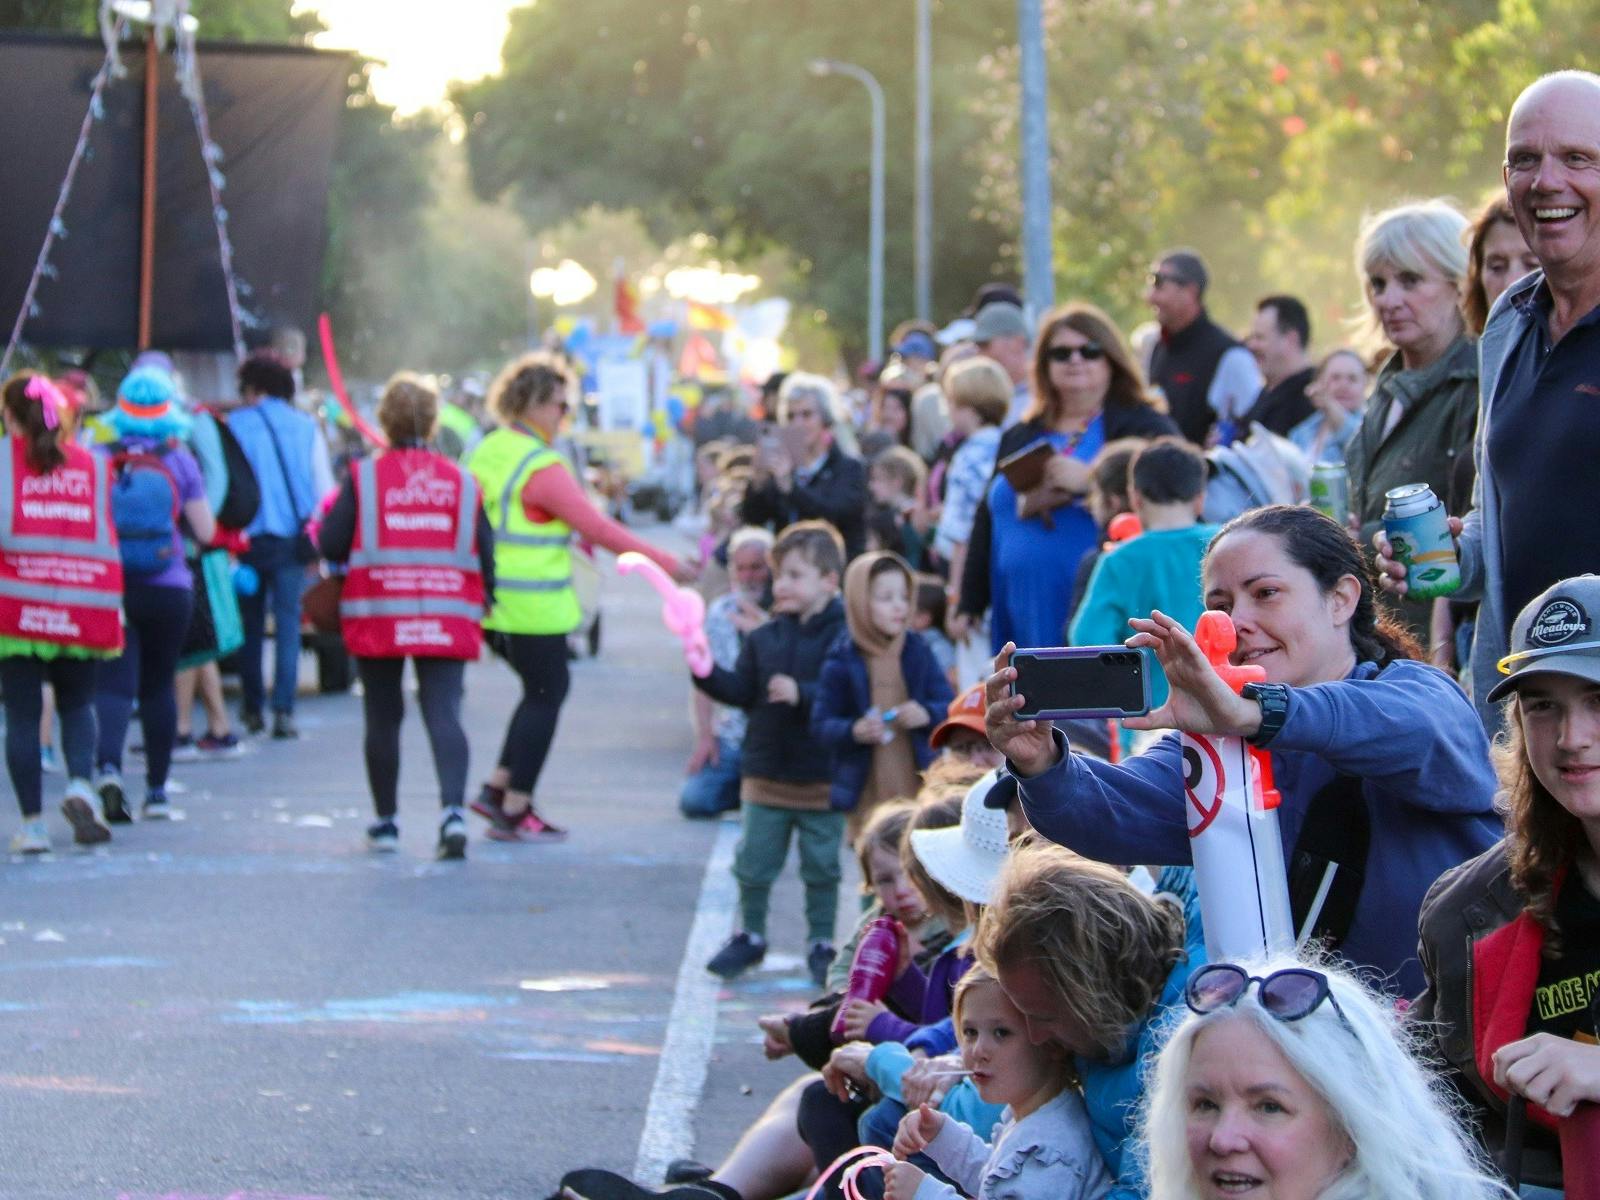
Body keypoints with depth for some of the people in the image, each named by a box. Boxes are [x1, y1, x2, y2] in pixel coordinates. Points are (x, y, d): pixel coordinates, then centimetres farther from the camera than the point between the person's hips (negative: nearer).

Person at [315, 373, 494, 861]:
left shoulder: (363, 477, -3)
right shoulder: (462, 481, 5)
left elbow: (331, 545, -5)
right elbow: (485, 552, 6)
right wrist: (487, 601, 20)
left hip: (378, 616, -1)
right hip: (447, 619, 1)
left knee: (382, 718, 11)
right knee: (444, 714, -4)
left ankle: (385, 821, 18)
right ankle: (452, 809, -25)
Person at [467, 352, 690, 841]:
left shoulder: (485, 453, 9)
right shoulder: (541, 467, -16)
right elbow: (596, 528, -15)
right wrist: (661, 561, -10)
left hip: (489, 597, 8)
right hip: (533, 607, -8)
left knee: (544, 689, 19)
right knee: (545, 695, 4)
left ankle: (498, 787, 14)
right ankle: (514, 810, 6)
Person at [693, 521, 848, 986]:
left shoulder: (842, 637, -13)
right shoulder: (764, 638, 5)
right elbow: (741, 691, 3)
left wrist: (802, 694, -31)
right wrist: (707, 672, -12)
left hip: (821, 779, -4)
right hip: (765, 771, 4)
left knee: (821, 868, 8)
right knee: (753, 864, 10)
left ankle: (821, 943, 22)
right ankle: (750, 936, 26)